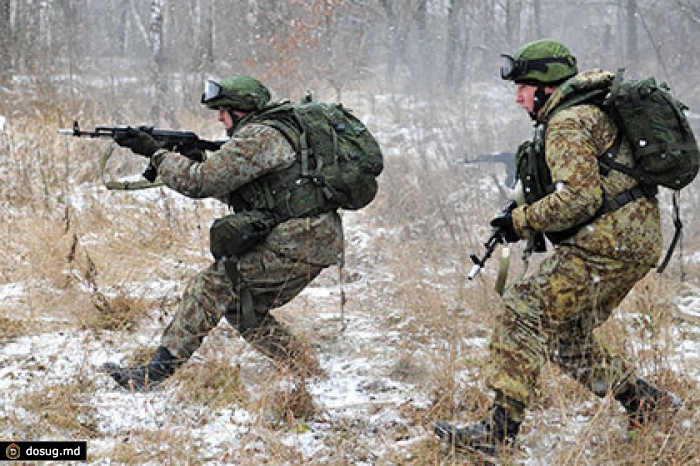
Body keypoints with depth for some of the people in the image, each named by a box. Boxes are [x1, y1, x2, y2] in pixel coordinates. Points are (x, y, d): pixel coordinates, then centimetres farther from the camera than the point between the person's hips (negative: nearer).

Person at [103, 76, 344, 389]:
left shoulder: (257, 138, -11)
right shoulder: (278, 130, 21)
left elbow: (201, 182, -16)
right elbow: (237, 193, 26)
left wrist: (154, 152, -5)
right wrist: (195, 158, 16)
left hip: (299, 243, -10)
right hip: (316, 242, 10)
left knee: (213, 286, -10)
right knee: (242, 308, 16)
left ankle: (158, 371, -12)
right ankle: (309, 377, 17)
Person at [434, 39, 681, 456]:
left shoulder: (567, 124, -12)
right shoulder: (593, 111, 20)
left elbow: (579, 197, -24)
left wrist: (521, 222, -13)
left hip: (608, 244, -11)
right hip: (634, 240, 11)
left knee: (523, 312, -12)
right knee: (568, 338, 17)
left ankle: (501, 430, -15)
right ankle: (649, 404, 21)